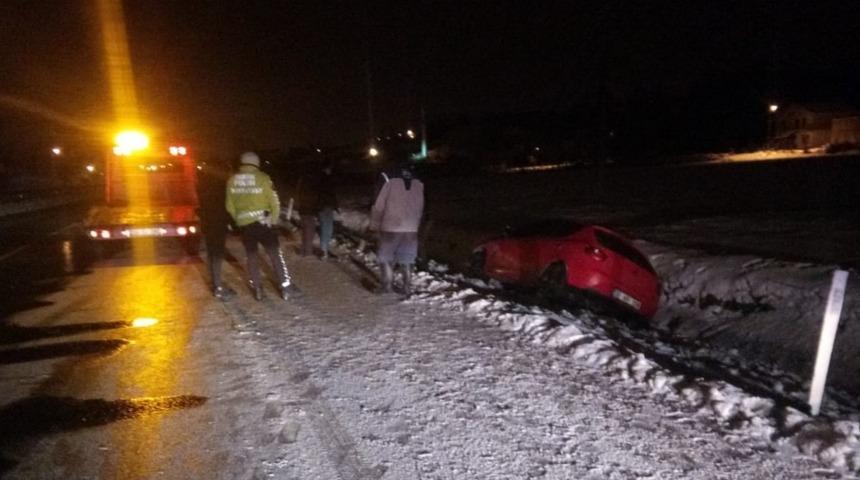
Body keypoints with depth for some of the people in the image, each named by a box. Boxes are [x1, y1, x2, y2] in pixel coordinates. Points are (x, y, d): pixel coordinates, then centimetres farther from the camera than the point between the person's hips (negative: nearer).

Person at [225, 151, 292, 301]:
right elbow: (274, 202, -8)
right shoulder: (262, 178, -9)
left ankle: (257, 290, 19)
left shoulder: (232, 180, 2)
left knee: (251, 256, 15)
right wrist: (274, 219, 7)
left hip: (244, 224, 3)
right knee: (275, 254, 5)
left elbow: (230, 206, 9)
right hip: (262, 222, -3)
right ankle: (284, 288, 8)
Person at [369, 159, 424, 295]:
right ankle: (407, 287, 16)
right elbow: (420, 209, 9)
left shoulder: (391, 184, -5)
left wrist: (374, 225, 7)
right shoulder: (419, 185, 5)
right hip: (411, 230, 3)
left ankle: (387, 285, 9)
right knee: (407, 260, 14)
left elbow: (378, 207, -4)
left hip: (390, 229, -3)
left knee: (386, 258, 11)